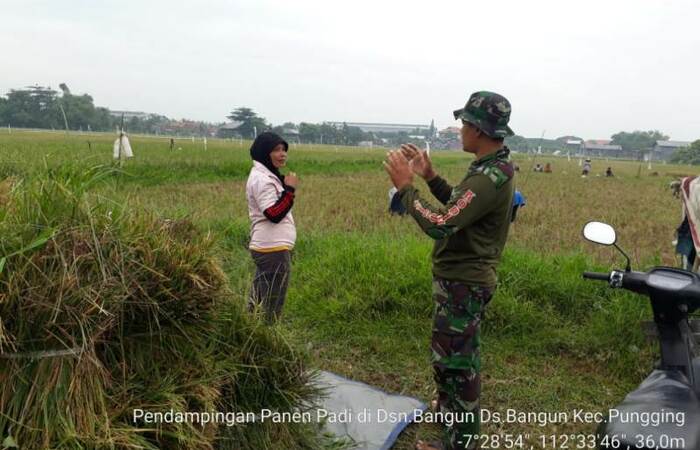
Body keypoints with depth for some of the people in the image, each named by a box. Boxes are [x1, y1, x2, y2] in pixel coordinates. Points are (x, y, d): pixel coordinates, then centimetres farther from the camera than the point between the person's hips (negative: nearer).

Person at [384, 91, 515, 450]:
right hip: (466, 276, 11)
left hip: (462, 283, -11)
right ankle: (452, 404, 51)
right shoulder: (492, 168, 6)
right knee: (459, 354, 28)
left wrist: (405, 186, -23)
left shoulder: (490, 177, -27)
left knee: (453, 359, 2)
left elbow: (440, 225, -34)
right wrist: (430, 176, 8)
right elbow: (459, 208, 17)